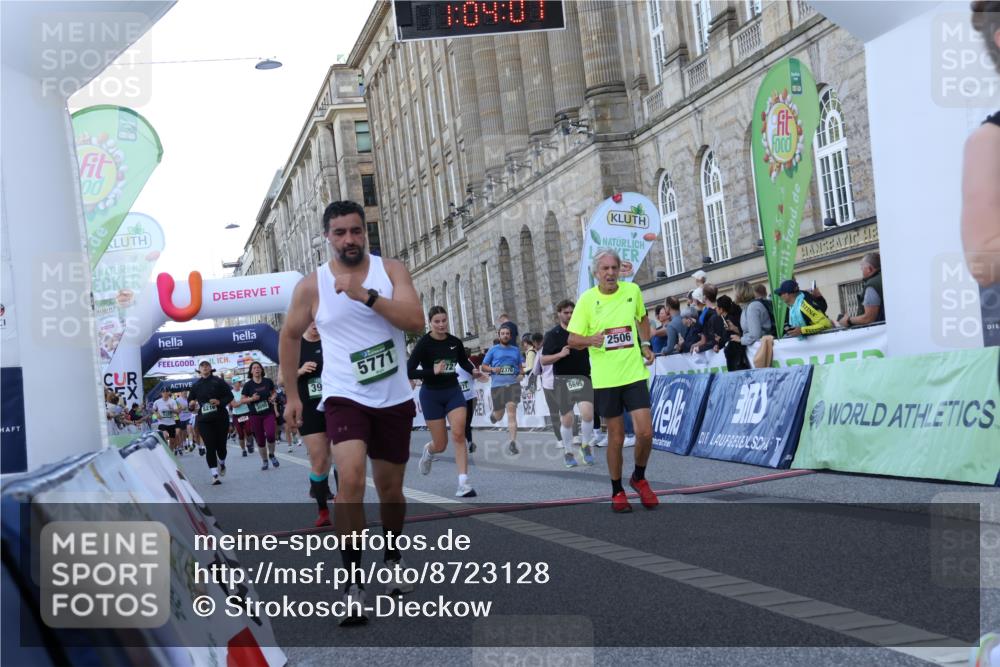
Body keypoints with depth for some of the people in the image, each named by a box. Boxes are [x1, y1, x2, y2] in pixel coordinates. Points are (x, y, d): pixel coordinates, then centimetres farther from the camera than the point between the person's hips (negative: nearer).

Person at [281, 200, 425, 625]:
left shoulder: (391, 271, -2)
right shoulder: (312, 286, -3)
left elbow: (416, 321, -16)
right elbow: (290, 337, 11)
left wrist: (365, 295, -27)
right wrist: (291, 395, 10)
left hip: (394, 400, 2)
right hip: (345, 397, -2)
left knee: (390, 489, 13)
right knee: (350, 478, -24)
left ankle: (392, 558, 41)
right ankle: (353, 584, -16)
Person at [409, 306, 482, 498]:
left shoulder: (455, 342, -1)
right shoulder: (424, 344, -13)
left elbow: (464, 361, 19)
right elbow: (409, 372, -19)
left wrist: (473, 371, -2)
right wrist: (433, 371, -30)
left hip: (453, 391, 3)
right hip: (431, 395, -3)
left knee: (459, 434, -17)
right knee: (441, 445, 4)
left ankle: (463, 483, -16)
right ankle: (428, 450, 43)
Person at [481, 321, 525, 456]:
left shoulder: (516, 350, 13)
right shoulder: (493, 350, 7)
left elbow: (521, 366, 21)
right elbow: (483, 367, 10)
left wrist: (521, 374, 0)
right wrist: (492, 369, -10)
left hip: (513, 384, 1)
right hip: (497, 384, 0)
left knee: (511, 411, -15)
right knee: (499, 416, 6)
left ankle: (513, 443, -16)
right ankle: (493, 414, 46)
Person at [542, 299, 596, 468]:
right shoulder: (552, 334, 0)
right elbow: (544, 360, -3)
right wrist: (560, 354, -17)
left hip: (583, 378, 1)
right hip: (563, 380, -1)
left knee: (587, 412, -18)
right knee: (566, 419, 4)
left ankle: (586, 446, 5)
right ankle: (568, 452, 24)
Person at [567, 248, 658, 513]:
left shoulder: (632, 290, 2)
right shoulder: (587, 299, -5)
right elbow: (572, 339, -3)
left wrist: (646, 345, 9)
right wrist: (589, 340, -24)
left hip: (634, 373, 2)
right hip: (604, 379, -1)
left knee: (645, 433, -7)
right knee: (616, 437, 5)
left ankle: (639, 478, 20)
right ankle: (617, 491, 22)